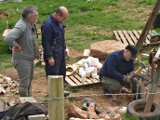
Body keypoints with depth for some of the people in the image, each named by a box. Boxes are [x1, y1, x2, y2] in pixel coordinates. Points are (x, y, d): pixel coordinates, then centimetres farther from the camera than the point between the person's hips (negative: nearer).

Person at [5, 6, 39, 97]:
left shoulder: (31, 25, 3)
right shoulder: (21, 26, -26)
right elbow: (8, 38, -39)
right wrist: (16, 46, -23)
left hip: (30, 58, 10)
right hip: (22, 59, -10)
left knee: (29, 81, 22)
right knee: (24, 82, -1)